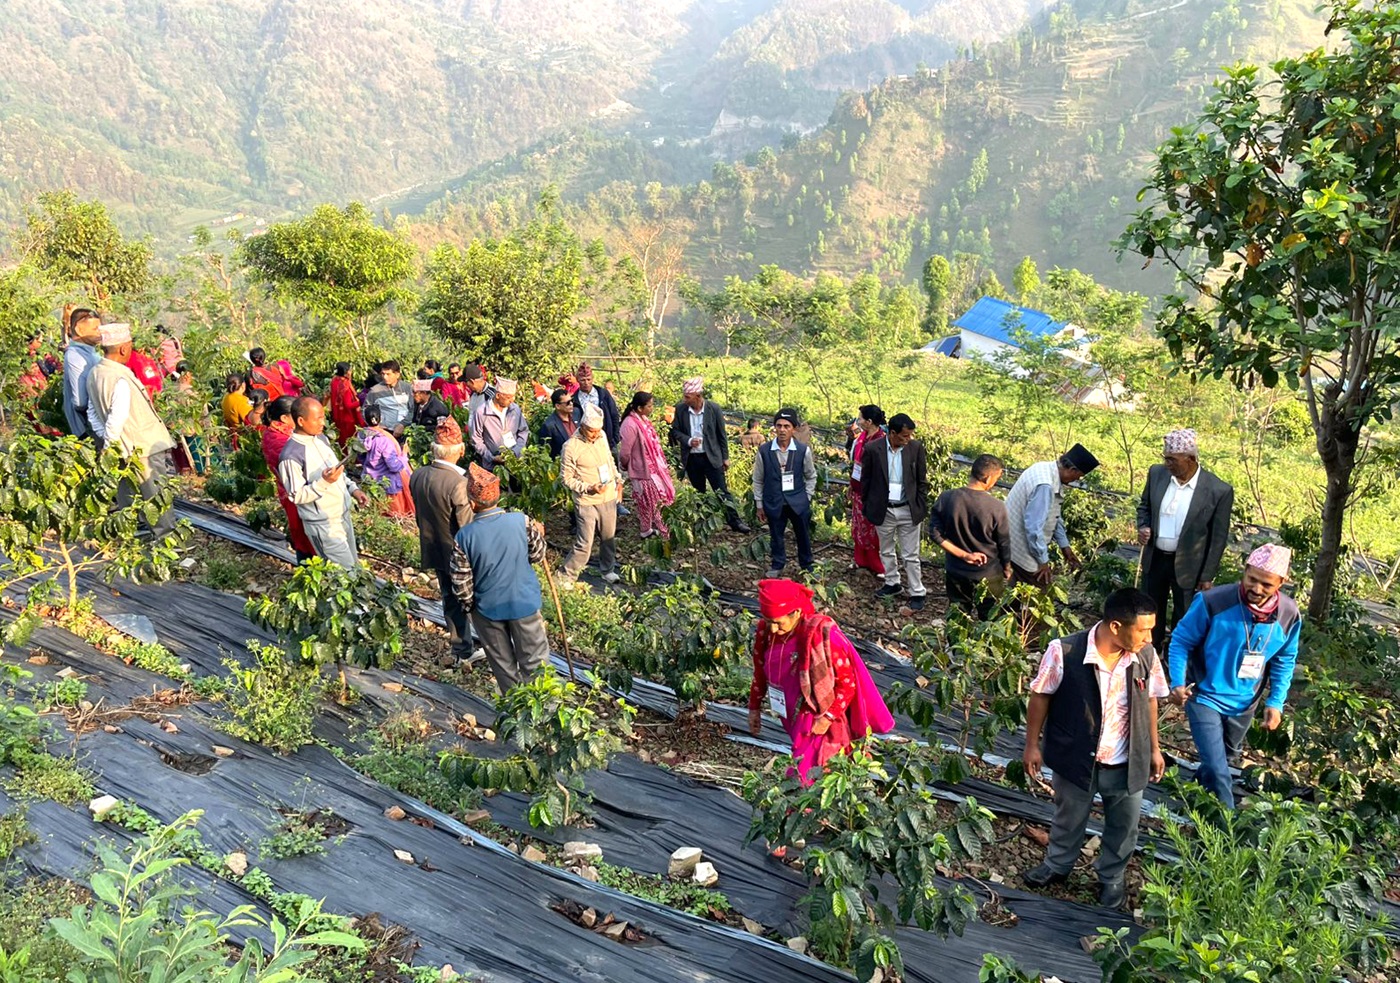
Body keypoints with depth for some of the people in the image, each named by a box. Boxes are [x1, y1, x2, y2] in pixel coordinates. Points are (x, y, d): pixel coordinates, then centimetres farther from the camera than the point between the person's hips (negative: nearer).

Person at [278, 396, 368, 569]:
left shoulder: (320, 437, 3)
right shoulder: (291, 456, -23)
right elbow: (297, 496, -20)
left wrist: (353, 489, 4)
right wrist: (324, 482, -33)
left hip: (342, 515, 8)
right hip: (323, 525, -8)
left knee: (354, 566, 19)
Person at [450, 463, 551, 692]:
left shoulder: (464, 537, -19)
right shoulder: (521, 521, -19)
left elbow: (461, 583, -12)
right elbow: (537, 556, -3)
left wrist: (468, 604, 8)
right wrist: (539, 534, 16)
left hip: (488, 608, 0)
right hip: (524, 603, 0)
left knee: (503, 664, 19)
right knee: (534, 660, 16)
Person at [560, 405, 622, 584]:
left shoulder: (602, 436, 1)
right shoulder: (571, 447, -18)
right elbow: (566, 477, -13)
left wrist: (618, 480, 10)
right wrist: (588, 488, -23)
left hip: (609, 497, 6)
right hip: (586, 502, -6)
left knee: (609, 538, 19)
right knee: (584, 545, -7)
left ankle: (608, 570, 40)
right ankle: (566, 578, 9)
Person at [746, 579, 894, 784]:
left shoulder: (822, 635, -26)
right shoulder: (766, 631, -8)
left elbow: (848, 682, -18)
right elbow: (761, 671, 10)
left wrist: (827, 718, -19)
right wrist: (754, 707, 16)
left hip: (820, 717, -6)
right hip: (793, 715, 6)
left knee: (804, 777, -7)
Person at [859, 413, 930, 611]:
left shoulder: (916, 448, -7)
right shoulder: (874, 449, -9)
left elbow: (922, 481, 0)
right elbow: (866, 480, 1)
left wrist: (922, 509, -1)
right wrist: (867, 507, 3)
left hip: (909, 511, -1)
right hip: (883, 510, 1)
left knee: (911, 555, 5)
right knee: (886, 551, 18)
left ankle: (917, 593, 15)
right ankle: (892, 583, 36)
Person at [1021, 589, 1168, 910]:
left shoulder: (1145, 655, -17)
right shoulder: (1064, 652, -28)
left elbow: (1148, 700, 1)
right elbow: (1041, 696, -12)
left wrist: (1154, 747, 10)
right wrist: (1032, 744, -5)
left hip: (1127, 763, 2)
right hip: (1076, 758, -2)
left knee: (1123, 827, 23)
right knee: (1069, 819, 24)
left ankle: (1112, 877, 50)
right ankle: (1058, 864, 53)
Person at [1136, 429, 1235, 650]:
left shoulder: (1219, 491, -19)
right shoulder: (1157, 473, -7)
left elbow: (1218, 538, -11)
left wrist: (1207, 577, -8)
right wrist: (1143, 527, -11)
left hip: (1188, 565, -4)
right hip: (1154, 558, 4)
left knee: (1184, 621, 12)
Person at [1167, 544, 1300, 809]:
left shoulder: (1289, 616, -13)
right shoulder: (1212, 601, -27)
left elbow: (1284, 661, 2)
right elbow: (1181, 641, -14)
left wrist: (1276, 702, -4)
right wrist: (1178, 682, -23)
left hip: (1245, 702, 5)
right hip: (1204, 696, -5)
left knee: (1227, 758, 27)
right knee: (1217, 770, -9)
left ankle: (1201, 785, 56)